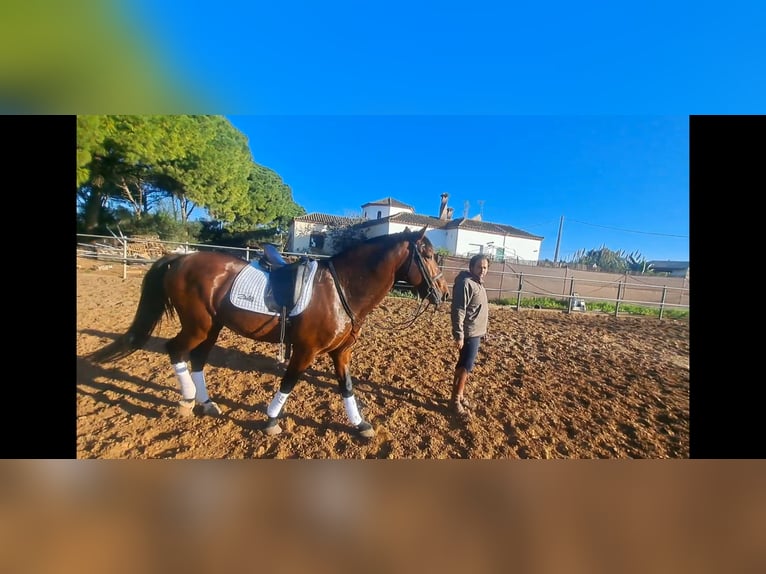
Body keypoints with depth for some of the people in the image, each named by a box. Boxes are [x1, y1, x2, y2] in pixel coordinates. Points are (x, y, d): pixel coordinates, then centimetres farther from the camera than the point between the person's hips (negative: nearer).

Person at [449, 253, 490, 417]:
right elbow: (458, 311, -23)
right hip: (469, 333, -10)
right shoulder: (466, 283, -18)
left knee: (464, 365, 17)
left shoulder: (478, 283, 12)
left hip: (476, 332, 10)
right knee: (466, 367, -4)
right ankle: (455, 400, 9)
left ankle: (459, 395, 29)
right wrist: (459, 335, -25)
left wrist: (483, 329, 22)